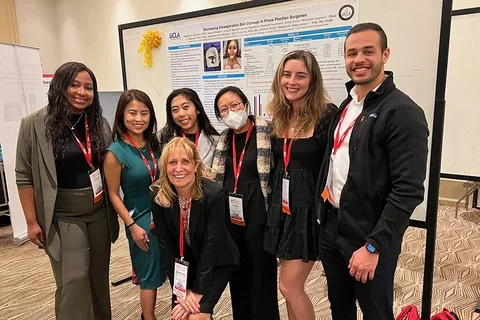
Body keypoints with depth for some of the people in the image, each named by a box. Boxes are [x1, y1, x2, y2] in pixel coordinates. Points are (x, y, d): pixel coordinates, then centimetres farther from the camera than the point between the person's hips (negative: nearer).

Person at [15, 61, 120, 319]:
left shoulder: (100, 123, 3)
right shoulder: (35, 125, -9)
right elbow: (24, 176, -6)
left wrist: (115, 209, 8)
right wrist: (32, 221, -7)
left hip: (100, 212, 4)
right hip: (64, 216, -4)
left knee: (99, 276, 15)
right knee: (73, 280, -1)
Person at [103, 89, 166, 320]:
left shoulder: (155, 144, 1)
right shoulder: (115, 152, -13)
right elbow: (114, 194, -10)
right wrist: (132, 225, -12)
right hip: (141, 219, -5)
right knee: (149, 272, 9)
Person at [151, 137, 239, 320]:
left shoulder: (214, 194, -27)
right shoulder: (158, 196, -16)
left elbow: (211, 245, -23)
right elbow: (166, 245, -11)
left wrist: (197, 292, -20)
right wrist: (181, 289, -13)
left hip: (216, 262, -3)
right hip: (183, 262, 3)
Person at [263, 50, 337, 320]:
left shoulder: (326, 115, -14)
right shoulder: (278, 116, 6)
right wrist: (275, 201, 10)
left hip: (310, 207, -6)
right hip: (283, 206, 6)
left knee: (289, 286, 1)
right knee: (292, 285, 16)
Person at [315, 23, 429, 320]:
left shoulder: (403, 112, -15)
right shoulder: (346, 105, 9)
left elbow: (409, 190, -20)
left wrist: (373, 245, -21)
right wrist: (324, 213, 11)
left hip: (368, 236, -7)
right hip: (330, 225, 7)